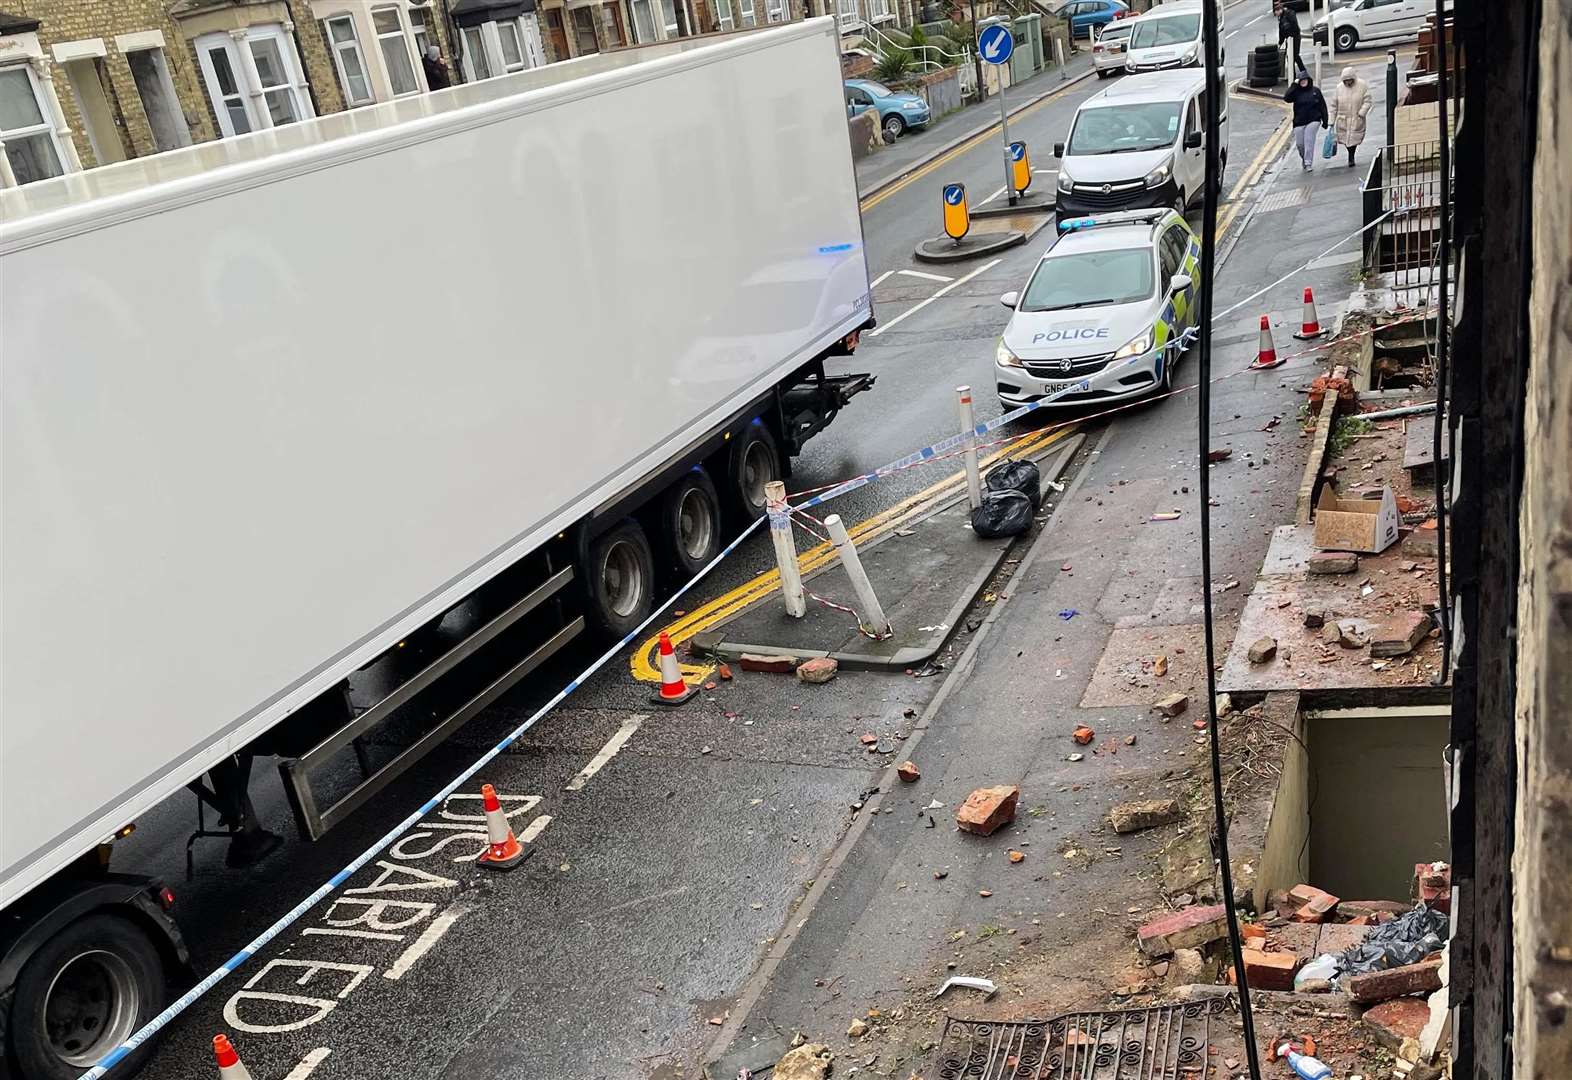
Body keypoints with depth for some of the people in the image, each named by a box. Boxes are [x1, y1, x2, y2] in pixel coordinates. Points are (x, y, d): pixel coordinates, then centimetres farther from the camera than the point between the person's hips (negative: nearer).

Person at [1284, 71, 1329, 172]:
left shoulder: (1315, 90, 1)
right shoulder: (1296, 91, 1)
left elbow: (1322, 106, 4)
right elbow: (1286, 98, -17)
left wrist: (1325, 120, 2)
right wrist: (1293, 85, -18)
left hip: (1313, 121, -2)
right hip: (1299, 122, 2)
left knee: (1309, 141, -10)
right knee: (1299, 143, 7)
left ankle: (1308, 163, -3)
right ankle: (1304, 159, 35)